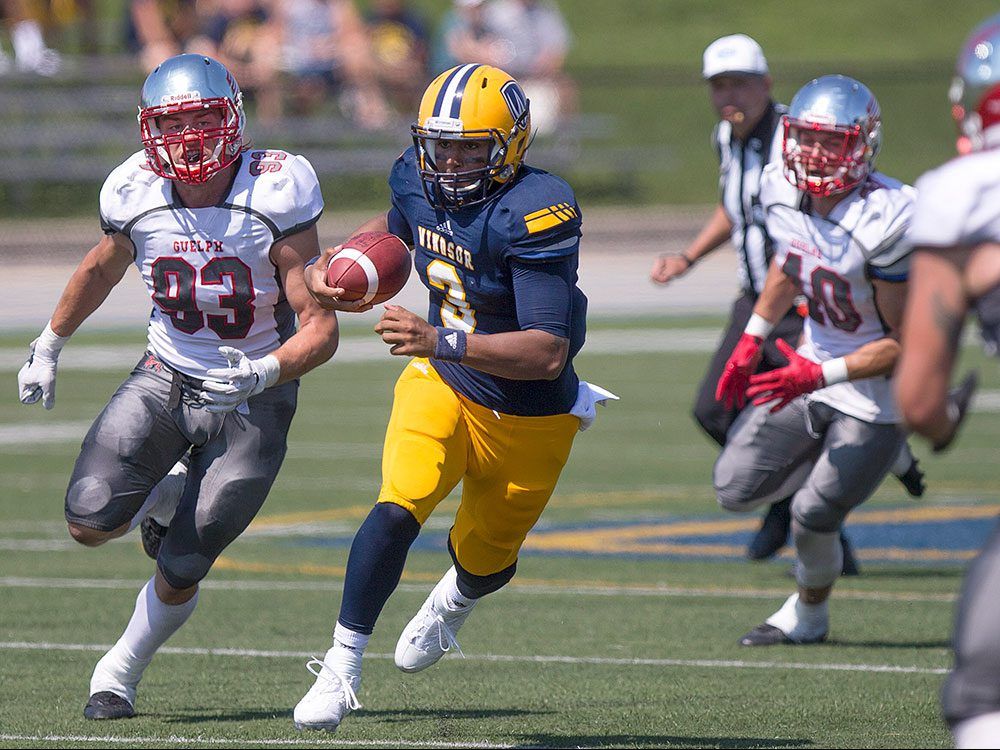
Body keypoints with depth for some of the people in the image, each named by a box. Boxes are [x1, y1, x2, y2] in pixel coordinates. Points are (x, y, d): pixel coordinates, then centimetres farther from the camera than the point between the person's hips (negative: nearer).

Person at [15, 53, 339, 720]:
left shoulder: (273, 199, -20)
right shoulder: (137, 197, -9)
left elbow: (320, 327, -18)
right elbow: (100, 272, 16)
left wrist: (262, 374, -35)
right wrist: (48, 348, 23)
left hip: (253, 400, -3)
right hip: (165, 381, 3)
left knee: (179, 575, -4)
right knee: (91, 522, -17)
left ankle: (122, 670, 25)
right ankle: (162, 495, 18)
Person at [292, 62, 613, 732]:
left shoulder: (535, 212, -31)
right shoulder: (419, 181, -11)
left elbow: (548, 352, -36)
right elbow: (393, 229, 17)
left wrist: (442, 341, -44)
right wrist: (334, 265, -3)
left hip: (528, 418, -3)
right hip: (442, 385, 3)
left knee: (485, 557, 20)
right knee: (397, 511, -23)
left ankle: (452, 604, 59)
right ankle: (342, 667, -12)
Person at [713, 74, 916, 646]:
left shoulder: (884, 223, -29)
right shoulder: (785, 193, -8)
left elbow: (904, 343, -23)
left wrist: (817, 376, -29)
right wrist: (750, 342, 10)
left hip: (876, 390, -7)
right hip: (813, 368, 7)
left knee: (812, 517, -6)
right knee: (736, 489, 3)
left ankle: (809, 615, 23)